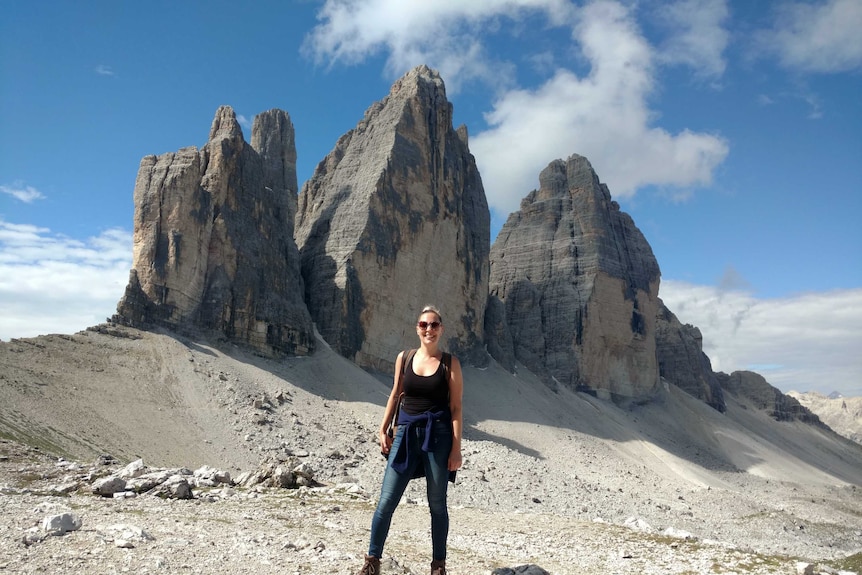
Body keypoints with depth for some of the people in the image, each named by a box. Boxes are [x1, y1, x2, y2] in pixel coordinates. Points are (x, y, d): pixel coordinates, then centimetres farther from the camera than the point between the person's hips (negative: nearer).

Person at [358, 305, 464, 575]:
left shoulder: (450, 363, -3)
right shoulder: (404, 358, 6)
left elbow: (456, 408, -3)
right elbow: (395, 395, 13)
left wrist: (456, 448, -8)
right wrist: (383, 430, 8)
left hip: (438, 435, -2)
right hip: (406, 432, 3)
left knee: (437, 503, 8)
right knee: (387, 500, 3)